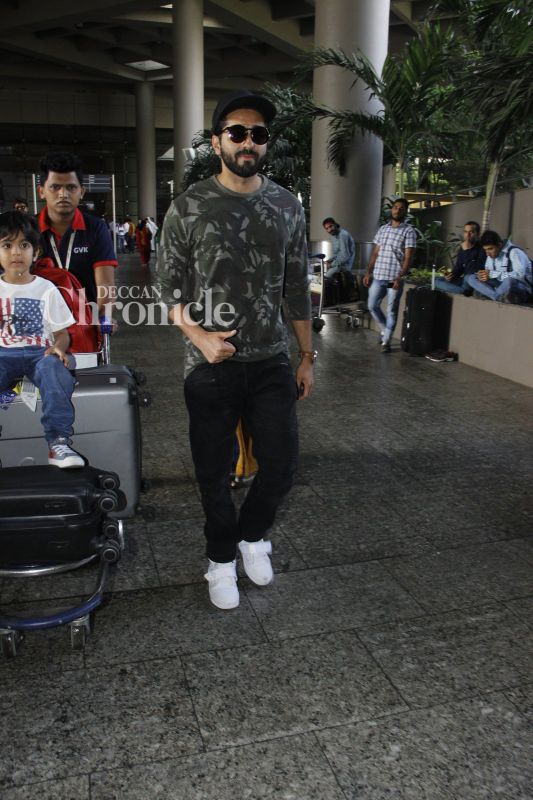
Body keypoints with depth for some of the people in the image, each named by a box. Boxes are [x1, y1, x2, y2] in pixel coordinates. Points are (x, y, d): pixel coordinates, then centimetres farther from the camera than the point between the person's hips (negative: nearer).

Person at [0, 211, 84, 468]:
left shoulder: (46, 289, 10)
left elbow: (62, 333, 9)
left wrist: (58, 348, -14)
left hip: (40, 352, -1)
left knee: (55, 368, -37)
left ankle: (58, 442, -42)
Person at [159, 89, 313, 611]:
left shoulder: (287, 206, 6)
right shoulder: (189, 206, -3)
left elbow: (297, 289, 9)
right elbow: (169, 285, -1)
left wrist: (307, 357, 9)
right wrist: (199, 336, -16)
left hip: (272, 363, 2)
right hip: (211, 367, -2)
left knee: (281, 466, 3)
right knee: (214, 473, 8)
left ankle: (252, 535, 34)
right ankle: (222, 559, 33)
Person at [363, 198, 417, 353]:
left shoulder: (409, 231, -3)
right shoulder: (383, 229, 13)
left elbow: (408, 257, -9)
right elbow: (375, 253, 15)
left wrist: (400, 277, -18)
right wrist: (368, 273, 7)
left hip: (394, 278, -5)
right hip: (378, 276, 5)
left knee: (391, 311, 1)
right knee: (372, 306, 7)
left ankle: (386, 341, 11)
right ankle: (385, 329, 30)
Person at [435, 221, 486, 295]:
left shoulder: (482, 248, -13)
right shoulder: (462, 249, 9)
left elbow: (480, 272, -25)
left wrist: (467, 251, -26)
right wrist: (451, 275, -12)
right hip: (465, 280, 7)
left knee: (469, 277, -40)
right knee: (437, 281, -8)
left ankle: (465, 291, -7)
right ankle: (466, 291, -19)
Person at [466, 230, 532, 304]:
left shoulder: (514, 252, -16)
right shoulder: (491, 254, 6)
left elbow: (519, 274, -30)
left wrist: (493, 274, -29)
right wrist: (483, 275, -13)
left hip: (523, 288, -7)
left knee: (509, 280, -43)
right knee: (471, 278, -9)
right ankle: (500, 297, -25)